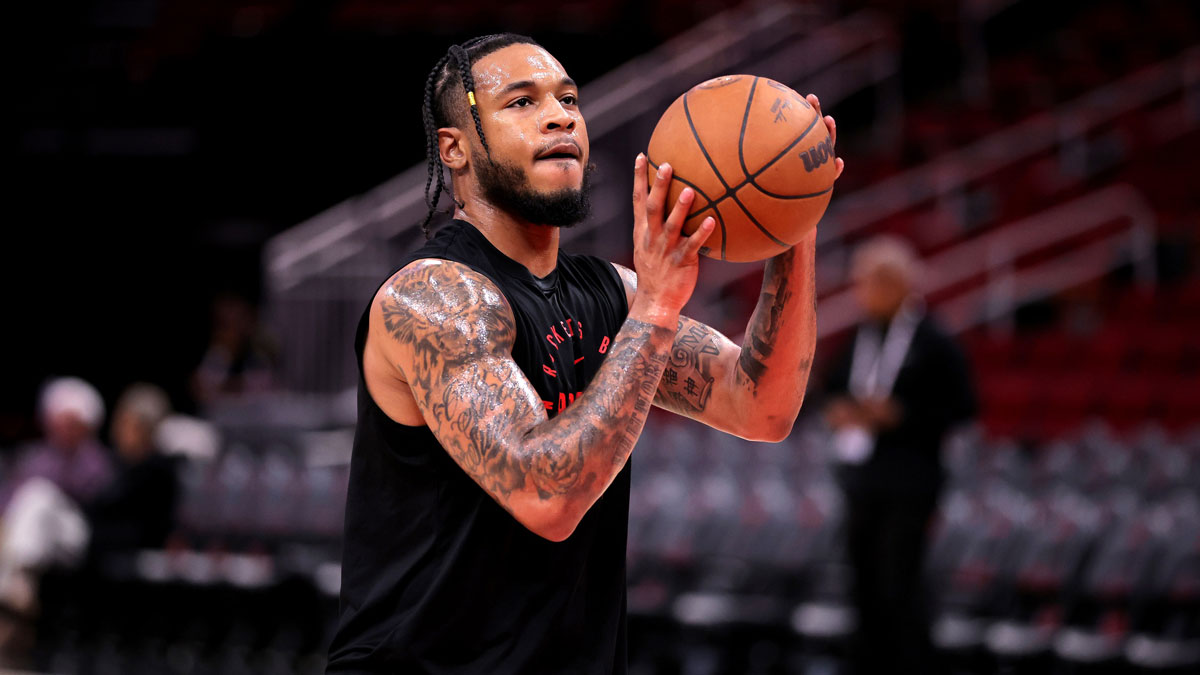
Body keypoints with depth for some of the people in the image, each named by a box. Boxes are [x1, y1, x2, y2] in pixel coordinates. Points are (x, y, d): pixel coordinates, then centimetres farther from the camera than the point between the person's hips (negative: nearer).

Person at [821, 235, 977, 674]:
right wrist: (838, 411, -2)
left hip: (909, 482, -6)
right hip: (861, 475, 6)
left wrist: (900, 415, -19)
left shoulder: (933, 344, -9)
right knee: (866, 583, 10)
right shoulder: (859, 338, 9)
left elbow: (962, 407, -10)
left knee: (898, 587, -8)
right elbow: (833, 387, 21)